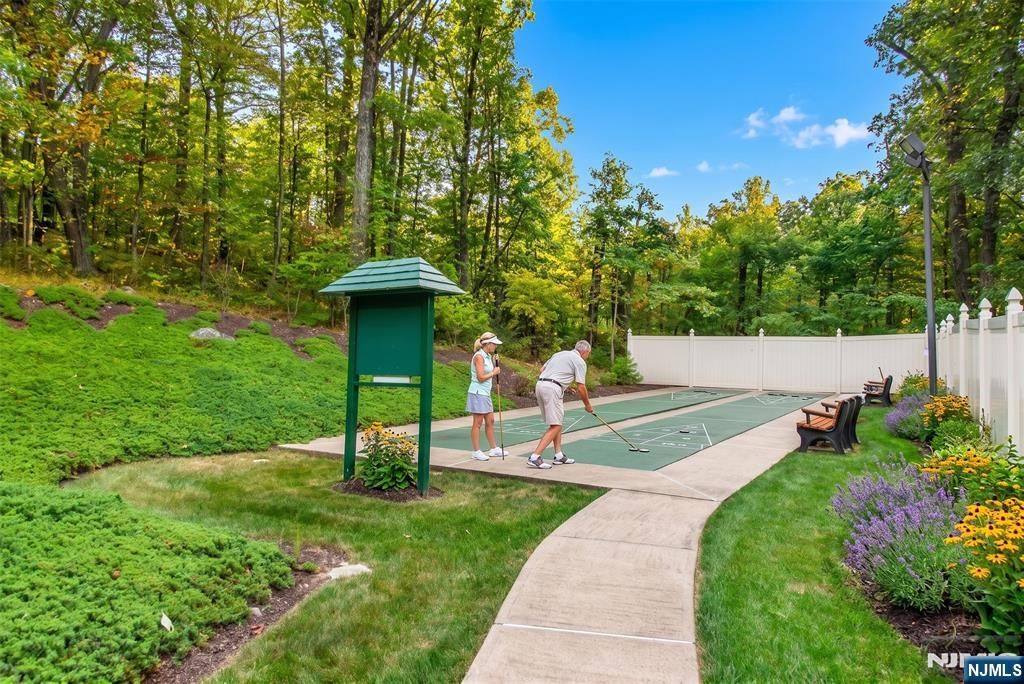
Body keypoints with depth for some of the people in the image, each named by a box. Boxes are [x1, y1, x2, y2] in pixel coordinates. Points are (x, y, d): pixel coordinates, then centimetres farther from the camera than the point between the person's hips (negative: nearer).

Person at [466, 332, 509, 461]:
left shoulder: (488, 356, 12)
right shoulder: (479, 356, -15)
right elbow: (481, 377, -20)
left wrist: (494, 363, 4)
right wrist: (494, 373, -8)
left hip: (486, 393, 9)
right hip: (478, 393, -9)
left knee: (490, 421, 13)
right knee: (478, 423, -2)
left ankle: (494, 448, 22)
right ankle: (476, 452, 5)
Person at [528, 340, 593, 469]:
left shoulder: (560, 354, 24)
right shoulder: (580, 361, 3)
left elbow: (542, 370, 22)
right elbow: (581, 388, 0)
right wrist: (588, 405, 14)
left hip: (540, 385, 8)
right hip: (552, 389, -8)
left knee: (557, 422, 18)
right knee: (555, 426, -6)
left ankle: (559, 456, 20)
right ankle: (535, 457, -13)